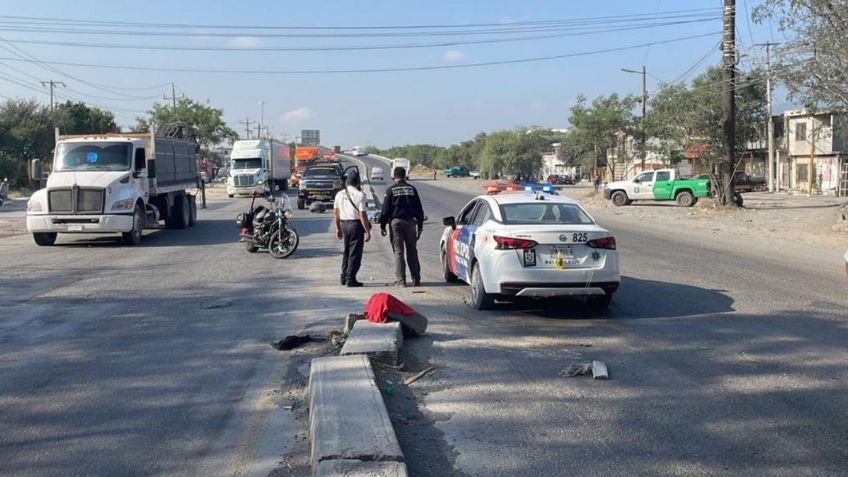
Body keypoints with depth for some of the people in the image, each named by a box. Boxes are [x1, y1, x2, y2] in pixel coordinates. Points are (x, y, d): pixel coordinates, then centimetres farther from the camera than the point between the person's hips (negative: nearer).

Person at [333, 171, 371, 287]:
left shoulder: (339, 194, 6)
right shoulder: (360, 195, -13)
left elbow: (335, 213, 12)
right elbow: (362, 215, -16)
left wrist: (338, 228, 23)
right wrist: (368, 231, -11)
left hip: (344, 224, 6)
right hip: (356, 225, -6)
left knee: (346, 252, 19)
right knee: (355, 254, 1)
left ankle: (344, 278, 25)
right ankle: (350, 280, 1)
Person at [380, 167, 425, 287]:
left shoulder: (390, 190, -3)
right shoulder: (412, 189, 6)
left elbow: (385, 210, -5)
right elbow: (419, 209, 8)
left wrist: (382, 226, 2)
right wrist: (420, 226, 13)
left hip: (395, 222, -2)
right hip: (410, 222, 3)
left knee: (398, 252, 1)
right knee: (412, 251, 9)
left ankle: (400, 280, -2)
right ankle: (416, 279, 10)